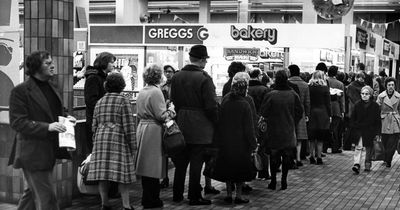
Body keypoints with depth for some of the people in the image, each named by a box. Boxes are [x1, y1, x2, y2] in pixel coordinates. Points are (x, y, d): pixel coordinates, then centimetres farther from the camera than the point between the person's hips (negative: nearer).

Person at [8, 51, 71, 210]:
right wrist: (47, 127, -26)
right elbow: (17, 122, -17)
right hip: (33, 153, -8)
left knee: (33, 194, 18)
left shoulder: (50, 88, 15)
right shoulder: (20, 91, -11)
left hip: (48, 152, 8)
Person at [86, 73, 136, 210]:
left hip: (100, 138, 5)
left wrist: (96, 142, 24)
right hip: (118, 139, -5)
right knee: (122, 173, -2)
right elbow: (128, 126, -7)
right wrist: (133, 146, -3)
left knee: (102, 172, 6)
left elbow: (94, 126, 16)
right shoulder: (123, 101, -3)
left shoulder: (99, 102, 14)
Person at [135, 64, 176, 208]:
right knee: (153, 165, -3)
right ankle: (152, 201, 1)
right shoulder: (156, 92, -15)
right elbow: (161, 116, -19)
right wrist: (171, 109, -1)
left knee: (146, 165, 13)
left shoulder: (142, 92, 12)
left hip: (142, 128, 9)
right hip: (153, 131, -9)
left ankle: (147, 199, 20)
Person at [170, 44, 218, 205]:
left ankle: (177, 195, 24)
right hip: (200, 127, -6)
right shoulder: (204, 78, -16)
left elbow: (173, 101, 8)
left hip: (181, 125, 6)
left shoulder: (176, 77, 4)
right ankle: (194, 197, 8)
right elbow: (211, 106, -16)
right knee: (196, 162, 1)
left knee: (180, 162, 15)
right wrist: (216, 122, -4)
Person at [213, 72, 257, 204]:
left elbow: (219, 120, 2)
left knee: (227, 168, 14)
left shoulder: (225, 99, -5)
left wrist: (219, 139, 11)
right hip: (240, 143, -4)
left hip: (225, 142, 4)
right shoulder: (244, 104, -16)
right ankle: (238, 196, 12)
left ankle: (229, 194, 18)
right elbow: (248, 128, -14)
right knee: (240, 169, 9)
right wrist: (253, 145, -5)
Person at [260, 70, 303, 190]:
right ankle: (284, 180, 12)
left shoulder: (270, 95, -13)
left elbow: (263, 113, -5)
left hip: (274, 132, -1)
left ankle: (273, 181, 10)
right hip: (289, 132, 1)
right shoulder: (293, 95, -7)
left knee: (274, 157, 8)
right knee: (287, 157, 10)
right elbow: (299, 112, 1)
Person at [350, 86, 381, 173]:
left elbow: (378, 120, 0)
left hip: (370, 131, 0)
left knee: (369, 149, 10)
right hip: (359, 130, 0)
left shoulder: (375, 106, -4)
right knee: (358, 147, -13)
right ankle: (357, 164, -20)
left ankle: (367, 165, 24)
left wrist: (377, 132, -3)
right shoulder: (357, 105, -1)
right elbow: (353, 118, 8)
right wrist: (353, 126, -2)